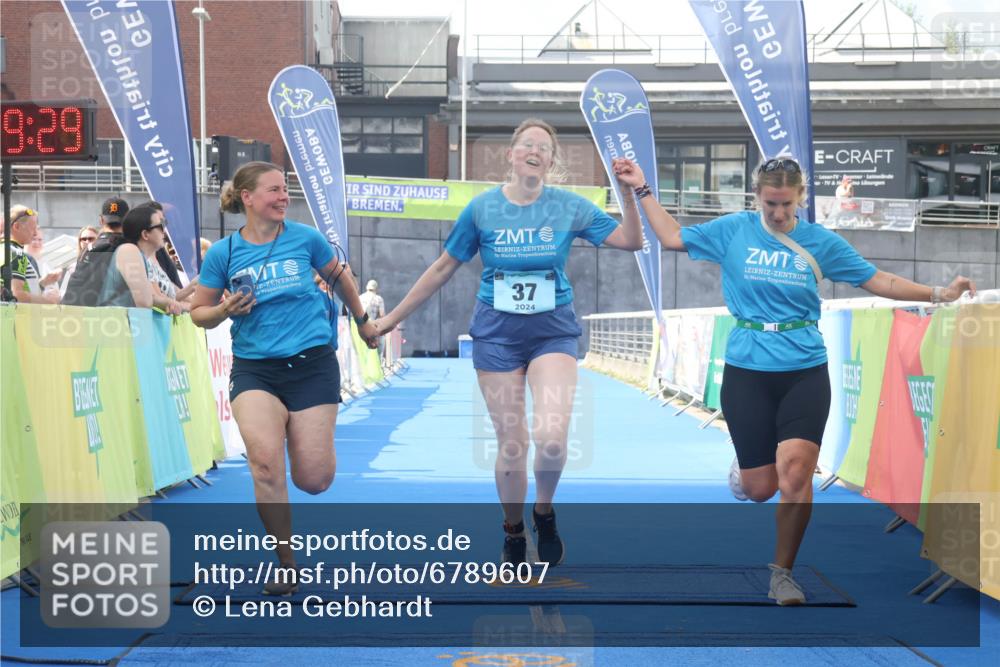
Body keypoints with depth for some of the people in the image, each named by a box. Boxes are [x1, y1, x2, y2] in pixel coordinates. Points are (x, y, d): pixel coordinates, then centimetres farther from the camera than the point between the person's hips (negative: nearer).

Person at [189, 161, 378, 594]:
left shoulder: (305, 238, 0)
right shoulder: (223, 253, 0)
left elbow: (339, 277, 19)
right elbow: (198, 313, 8)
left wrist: (362, 321, 29)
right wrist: (225, 311, -13)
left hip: (313, 363, 1)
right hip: (255, 368, 0)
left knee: (314, 480, -3)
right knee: (265, 459, -26)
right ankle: (286, 564, -9)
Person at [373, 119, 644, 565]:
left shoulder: (570, 207, -3)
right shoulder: (482, 208, -3)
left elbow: (631, 241, -2)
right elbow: (443, 269, 6)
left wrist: (630, 193, -17)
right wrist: (392, 318, 8)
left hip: (553, 331, 0)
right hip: (496, 333, 0)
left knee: (552, 437, -19)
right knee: (511, 444, 2)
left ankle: (544, 512, 11)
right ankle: (513, 533, 25)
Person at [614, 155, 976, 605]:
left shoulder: (820, 242, 3)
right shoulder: (733, 231, 2)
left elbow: (879, 281, 9)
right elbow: (672, 237, 10)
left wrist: (939, 294, 3)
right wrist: (642, 189, 7)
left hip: (805, 372, 0)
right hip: (747, 372, 0)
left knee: (795, 471, -17)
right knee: (760, 489, 0)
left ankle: (782, 573, 3)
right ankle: (743, 467, 40)